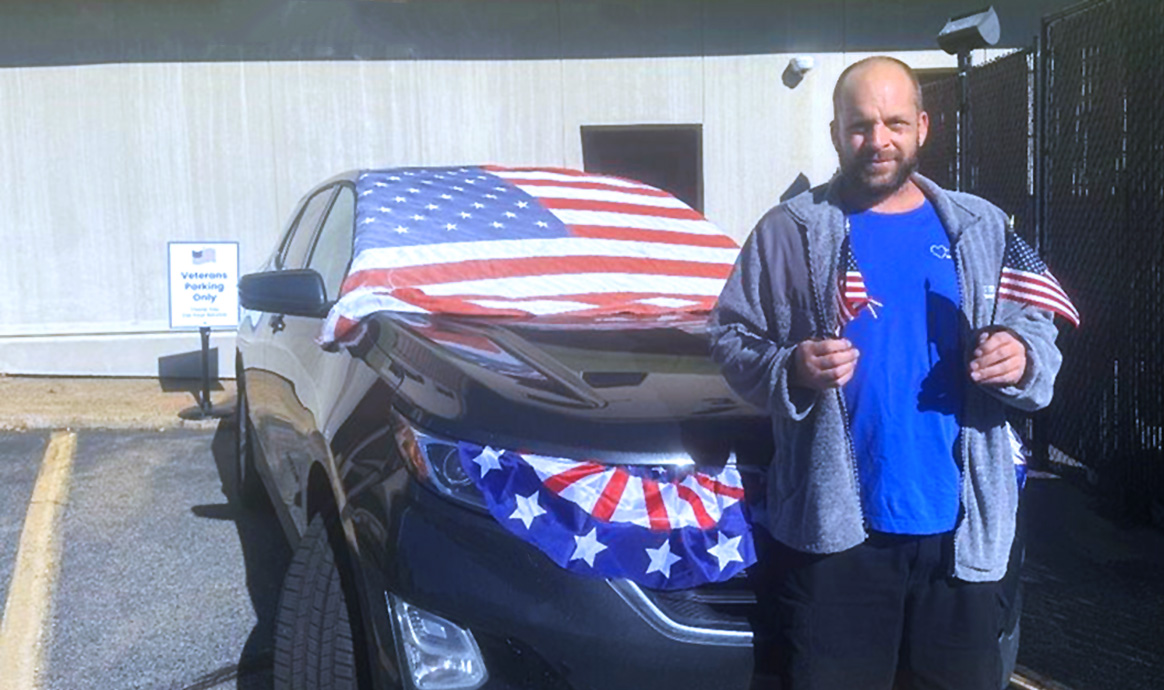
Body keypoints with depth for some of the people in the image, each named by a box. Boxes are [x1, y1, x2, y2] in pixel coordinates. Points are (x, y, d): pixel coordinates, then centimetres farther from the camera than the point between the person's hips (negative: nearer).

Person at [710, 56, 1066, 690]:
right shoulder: (789, 232, 1)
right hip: (835, 528, -3)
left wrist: (1022, 357, -9)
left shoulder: (982, 229, 10)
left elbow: (1037, 324, 15)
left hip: (962, 528, 3)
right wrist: (791, 369, -18)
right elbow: (732, 338, 2)